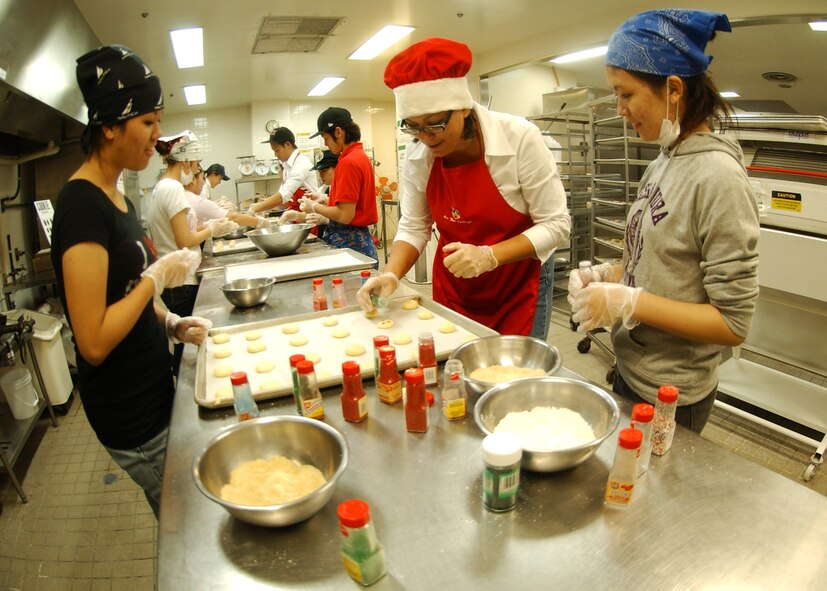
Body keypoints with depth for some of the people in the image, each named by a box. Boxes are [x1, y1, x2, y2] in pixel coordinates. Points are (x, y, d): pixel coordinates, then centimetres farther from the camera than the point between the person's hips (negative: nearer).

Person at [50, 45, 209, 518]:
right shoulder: (83, 204, -22)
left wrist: (171, 323, 2)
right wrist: (160, 275, -18)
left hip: (152, 387, 8)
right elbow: (93, 342, -25)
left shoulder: (117, 197, 6)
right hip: (128, 411, -8)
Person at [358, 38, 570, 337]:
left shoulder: (520, 139, -21)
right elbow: (413, 228, -1)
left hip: (518, 289, -3)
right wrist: (391, 274, -19)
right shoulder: (417, 154, -10)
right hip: (451, 289, 3)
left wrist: (488, 255, -29)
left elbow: (555, 223, -16)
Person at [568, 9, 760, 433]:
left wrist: (627, 302, -25)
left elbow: (733, 324, -21)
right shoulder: (663, 162, 2)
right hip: (630, 367, 7)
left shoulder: (717, 175, -21)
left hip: (670, 396, -7)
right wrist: (613, 275, -5)